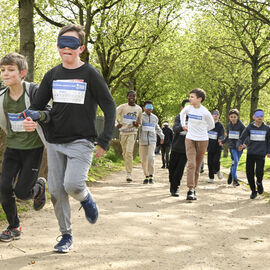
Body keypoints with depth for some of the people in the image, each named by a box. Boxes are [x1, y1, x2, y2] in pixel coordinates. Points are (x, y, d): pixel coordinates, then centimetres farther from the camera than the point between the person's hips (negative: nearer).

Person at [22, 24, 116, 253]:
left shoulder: (90, 74, -5)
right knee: (57, 191, 4)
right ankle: (66, 236, 21)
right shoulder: (52, 75, 8)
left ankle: (86, 199, 14)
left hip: (81, 142, -4)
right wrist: (29, 118, -13)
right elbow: (38, 105, 12)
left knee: (73, 184, -22)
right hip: (55, 143, 5)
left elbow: (110, 107, -4)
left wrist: (104, 141, -11)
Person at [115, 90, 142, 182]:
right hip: (123, 132, 1)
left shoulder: (139, 109, 5)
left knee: (129, 152, -15)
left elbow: (140, 121, 18)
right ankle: (128, 169, 31)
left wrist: (137, 124, -6)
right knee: (124, 153, 9)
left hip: (132, 133, -1)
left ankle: (129, 174, -14)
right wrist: (116, 124, -29)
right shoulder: (122, 107, -3)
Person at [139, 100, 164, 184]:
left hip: (152, 141, 1)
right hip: (142, 141, -1)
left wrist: (161, 136, 35)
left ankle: (151, 176, -13)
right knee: (144, 160, 3)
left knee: (151, 157, -18)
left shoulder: (155, 118, 13)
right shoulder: (141, 116, 1)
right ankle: (146, 176, 17)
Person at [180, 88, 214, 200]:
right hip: (190, 139, 1)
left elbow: (211, 125, 4)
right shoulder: (188, 108, -4)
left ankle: (194, 189, 16)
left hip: (202, 140, -1)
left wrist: (201, 131, 7)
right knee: (191, 164, -12)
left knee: (197, 166, 6)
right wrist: (183, 124, 12)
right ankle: (190, 190, -16)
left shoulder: (205, 112, -13)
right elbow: (182, 113, 22)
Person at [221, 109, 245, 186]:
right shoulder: (229, 125, 6)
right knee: (235, 161, -15)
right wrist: (222, 142, 7)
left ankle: (231, 174, 35)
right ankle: (235, 179, -11)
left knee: (235, 162, 8)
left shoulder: (241, 125, -7)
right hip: (232, 146, 1)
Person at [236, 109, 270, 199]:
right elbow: (242, 138, -4)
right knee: (249, 173, 0)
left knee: (259, 172, -16)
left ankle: (259, 182, 18)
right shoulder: (249, 128, 2)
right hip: (250, 154, 1)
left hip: (261, 154, -1)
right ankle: (253, 191, 20)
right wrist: (239, 145, -24)